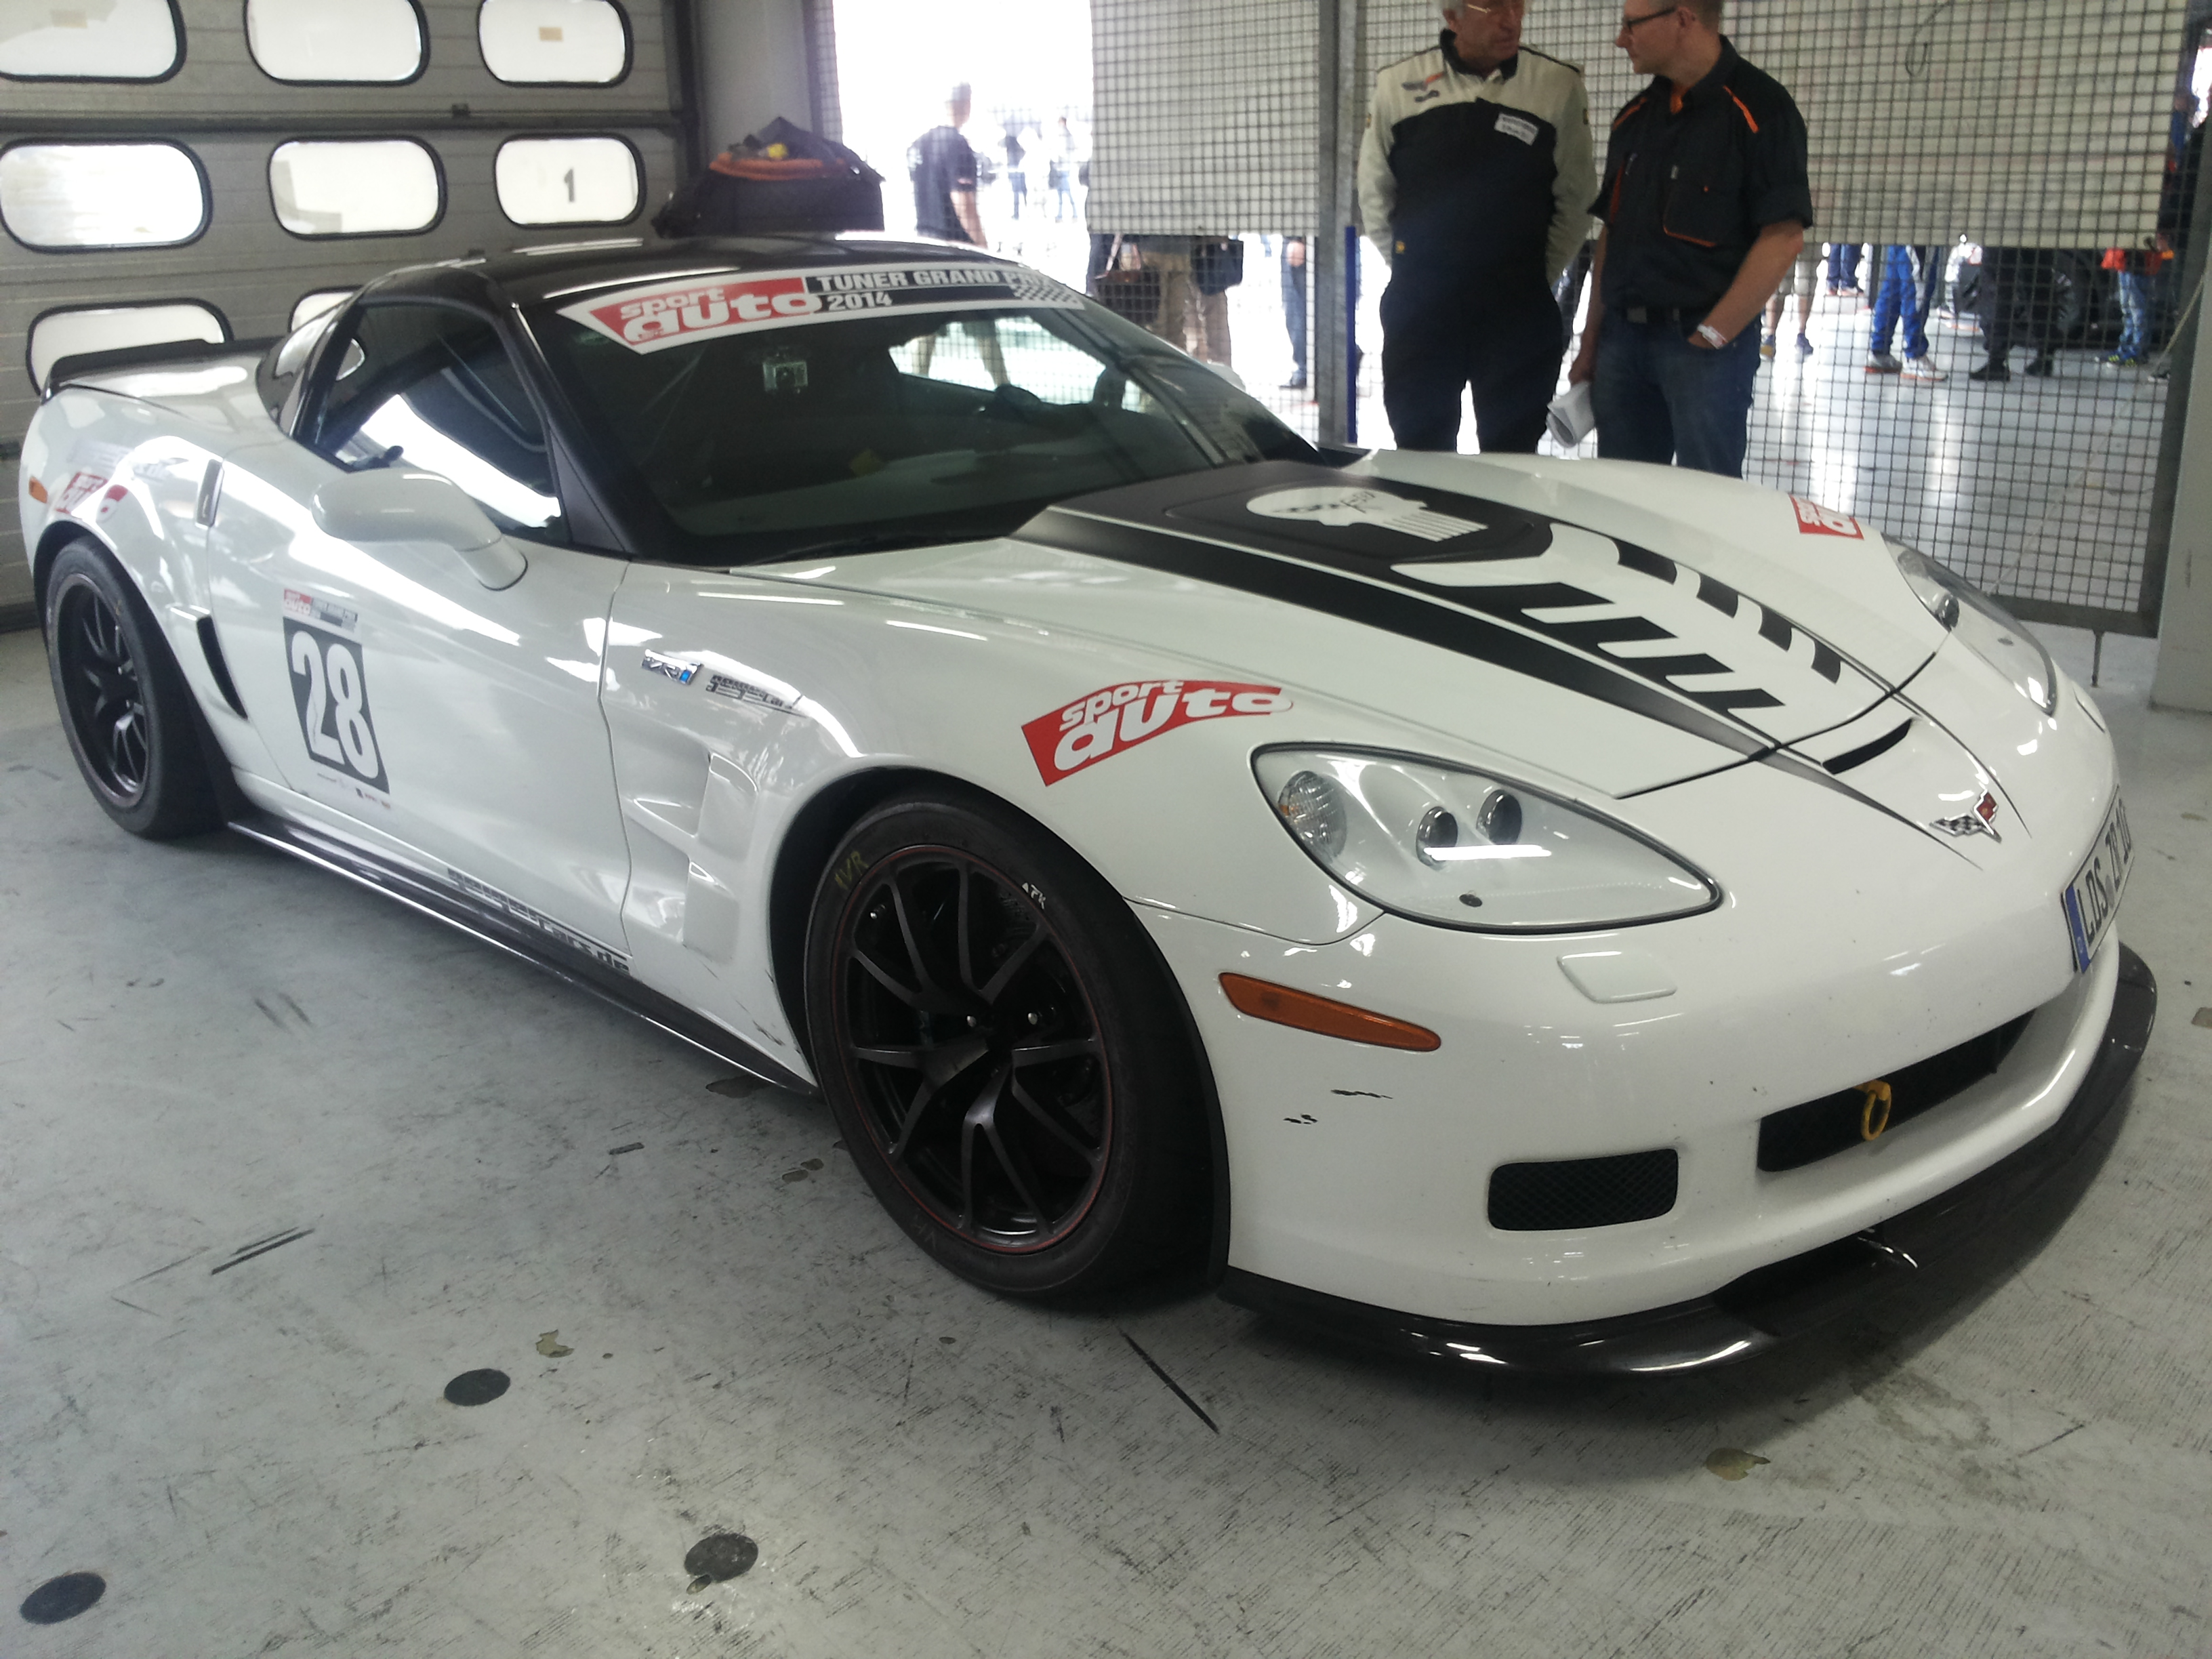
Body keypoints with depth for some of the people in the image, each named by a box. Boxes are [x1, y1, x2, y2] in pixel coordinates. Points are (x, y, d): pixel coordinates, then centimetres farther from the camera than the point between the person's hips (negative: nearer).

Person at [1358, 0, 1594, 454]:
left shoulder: (1559, 85, 1)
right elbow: (1374, 194, 13)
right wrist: (1410, 273, 11)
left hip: (1517, 310, 0)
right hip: (1418, 309, 1)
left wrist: (1539, 280, 7)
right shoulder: (1398, 85, 3)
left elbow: (1574, 200, 8)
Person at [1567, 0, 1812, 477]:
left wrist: (1711, 336, -16)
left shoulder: (1758, 110, -8)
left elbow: (1783, 237, -13)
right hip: (1622, 336, 6)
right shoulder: (1635, 117, 14)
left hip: (1706, 343, -6)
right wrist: (1592, 339, 12)